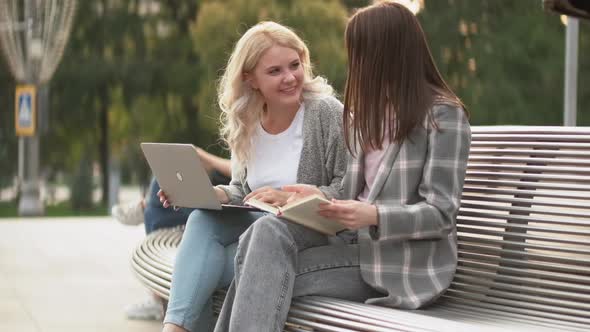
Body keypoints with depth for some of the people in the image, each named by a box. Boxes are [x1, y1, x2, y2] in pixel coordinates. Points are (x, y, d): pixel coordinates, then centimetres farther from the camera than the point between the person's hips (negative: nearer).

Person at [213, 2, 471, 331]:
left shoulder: (444, 115, -7)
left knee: (267, 279, -23)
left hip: (405, 264, -7)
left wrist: (373, 216, -28)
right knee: (268, 231, -23)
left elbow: (440, 214, -13)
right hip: (357, 240, 7)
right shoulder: (366, 112, 18)